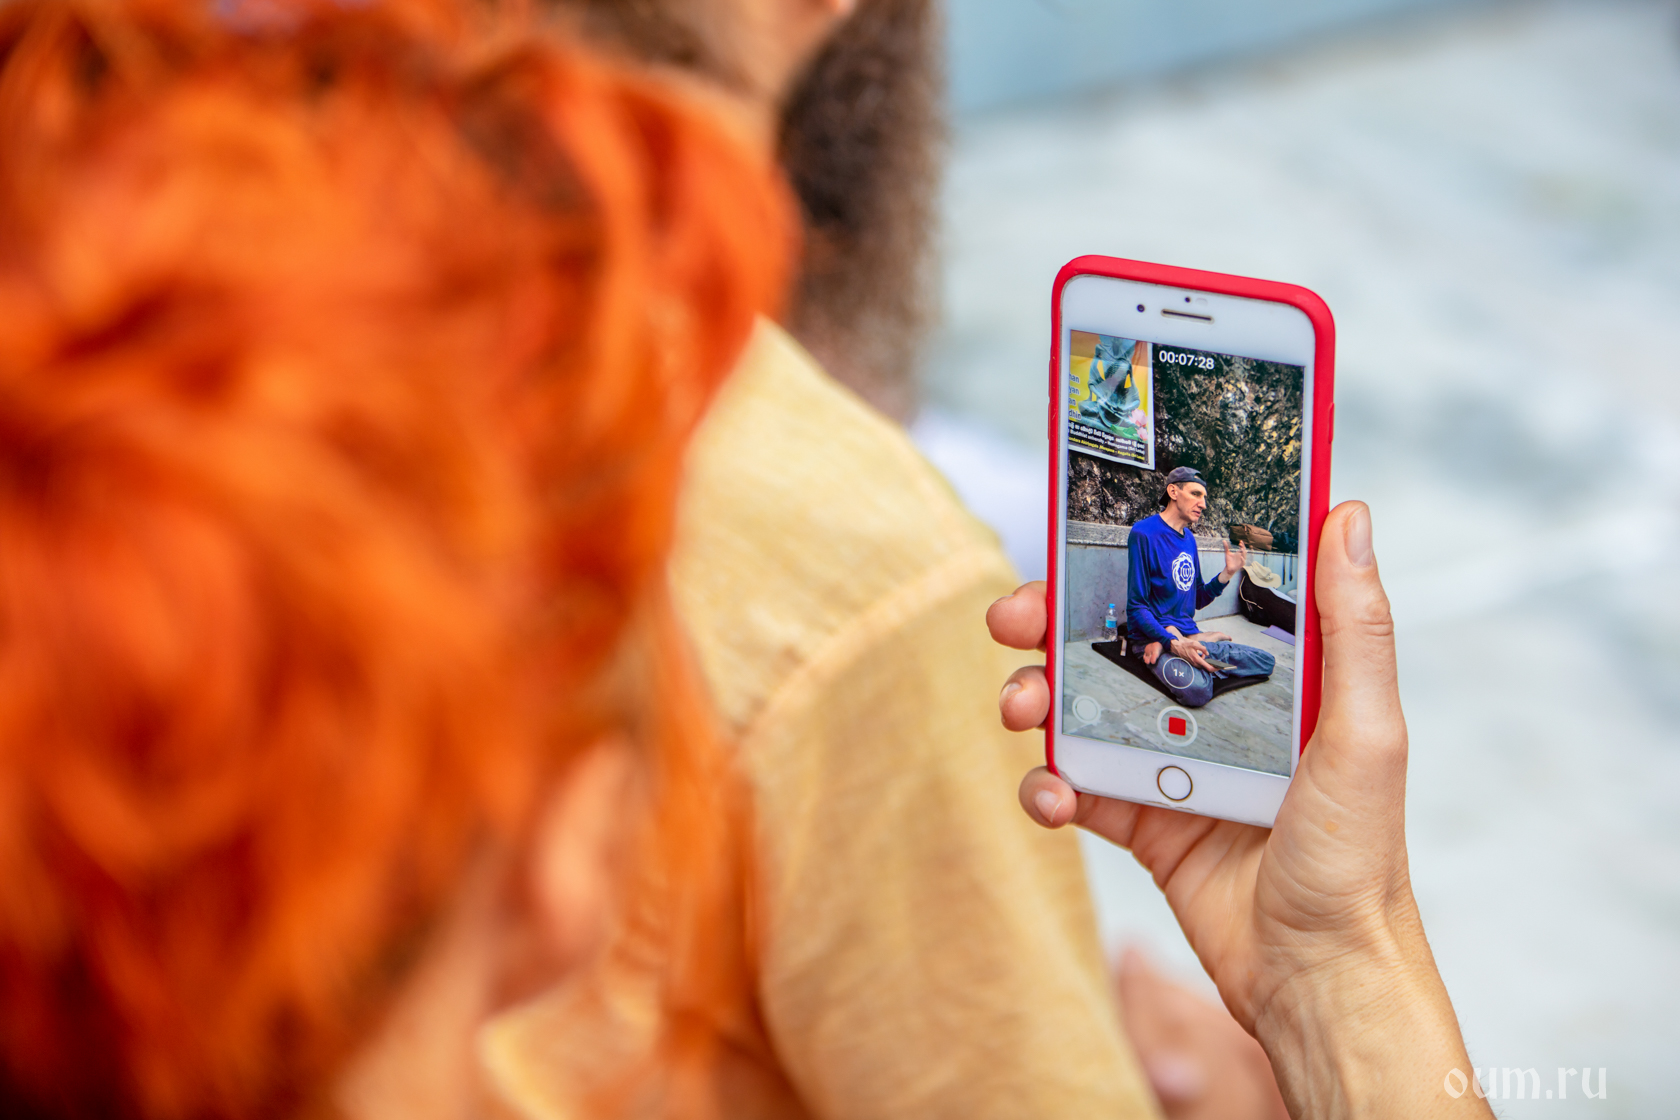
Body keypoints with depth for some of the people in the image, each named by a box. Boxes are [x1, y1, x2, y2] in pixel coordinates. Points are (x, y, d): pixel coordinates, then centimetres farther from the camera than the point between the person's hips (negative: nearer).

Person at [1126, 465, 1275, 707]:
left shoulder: (1189, 539, 15)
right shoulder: (1144, 533, -10)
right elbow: (1137, 607, -13)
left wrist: (1227, 573, 5)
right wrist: (1174, 644, -26)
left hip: (1188, 635, 8)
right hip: (1152, 637, -8)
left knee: (1267, 662, -2)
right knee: (1195, 690, -38)